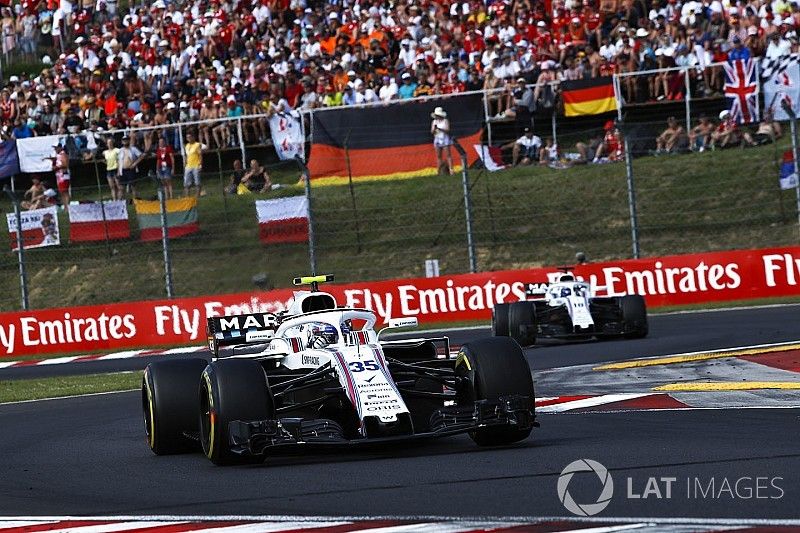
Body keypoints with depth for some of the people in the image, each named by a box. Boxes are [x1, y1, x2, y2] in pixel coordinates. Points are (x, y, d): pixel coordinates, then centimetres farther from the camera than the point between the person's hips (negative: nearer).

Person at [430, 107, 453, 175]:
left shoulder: (445, 121, -2)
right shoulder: (434, 122, 9)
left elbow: (447, 130, -11)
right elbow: (432, 132, 6)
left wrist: (439, 128, -20)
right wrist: (434, 128, -15)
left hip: (445, 139, -4)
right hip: (437, 139, 4)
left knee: (448, 155, -8)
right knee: (438, 156, 1)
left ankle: (450, 169, -11)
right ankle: (440, 170, 2)